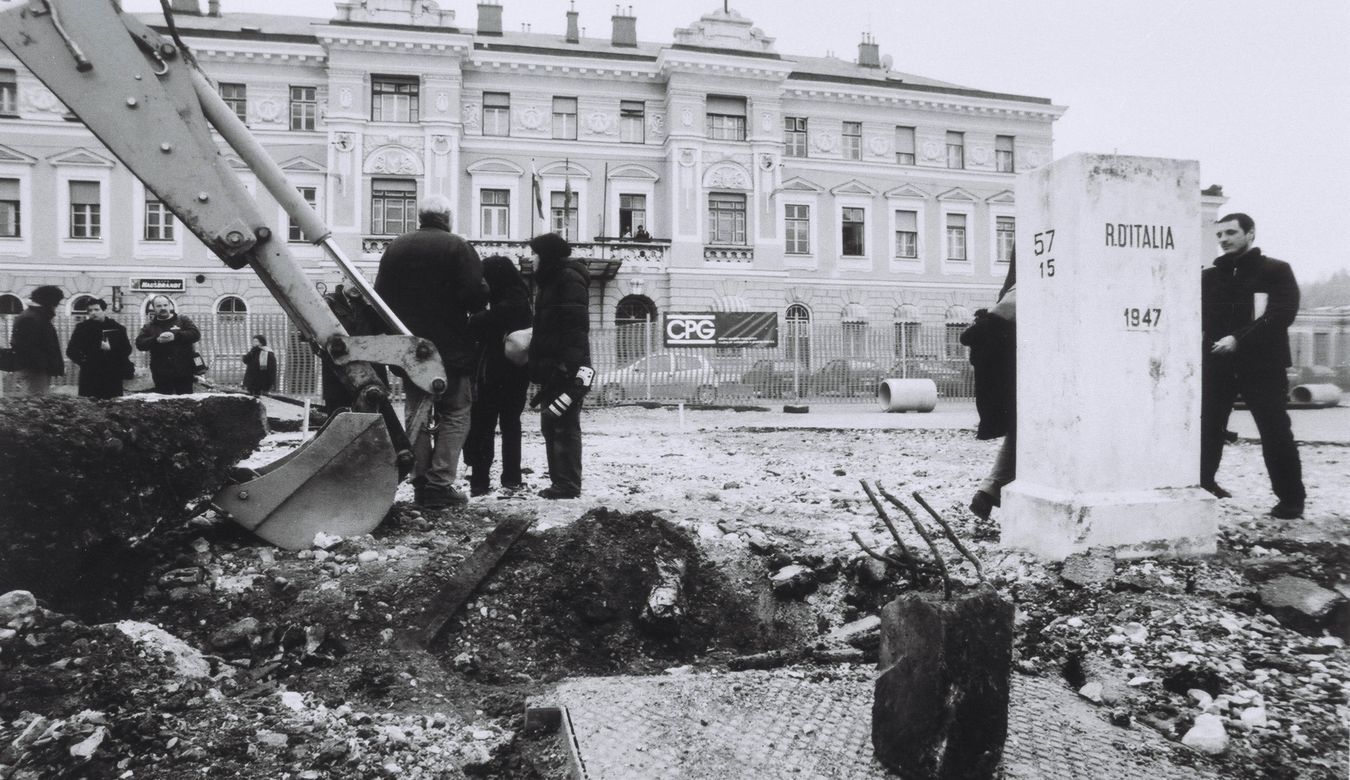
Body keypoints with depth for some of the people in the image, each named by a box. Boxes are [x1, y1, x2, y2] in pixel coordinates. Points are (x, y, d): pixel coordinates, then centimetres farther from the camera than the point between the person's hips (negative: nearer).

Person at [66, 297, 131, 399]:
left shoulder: (117, 327, 9)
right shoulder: (83, 328, 8)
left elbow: (127, 349, 4)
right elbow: (71, 350, 7)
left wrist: (111, 348, -10)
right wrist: (82, 361, -7)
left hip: (113, 376, 1)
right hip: (90, 377, 0)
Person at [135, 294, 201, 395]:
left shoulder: (183, 320, 10)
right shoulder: (148, 327, 14)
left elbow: (196, 334, -5)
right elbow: (139, 344, 0)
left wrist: (175, 335, -17)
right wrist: (157, 340, -17)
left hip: (183, 371, -1)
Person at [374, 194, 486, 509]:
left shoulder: (395, 247, 6)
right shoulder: (457, 247, -9)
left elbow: (380, 296, 7)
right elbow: (476, 296, -16)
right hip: (450, 348, -4)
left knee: (416, 413, 13)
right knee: (454, 414, 3)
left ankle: (420, 482, 15)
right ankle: (440, 483, -5)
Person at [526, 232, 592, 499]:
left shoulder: (569, 279, -8)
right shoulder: (552, 281, 23)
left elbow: (576, 326, -19)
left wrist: (569, 364, -26)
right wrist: (538, 365, 20)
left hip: (566, 369, -10)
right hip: (552, 368, 10)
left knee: (564, 426, -8)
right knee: (551, 425, 11)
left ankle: (568, 484, -5)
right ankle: (559, 481, 17)